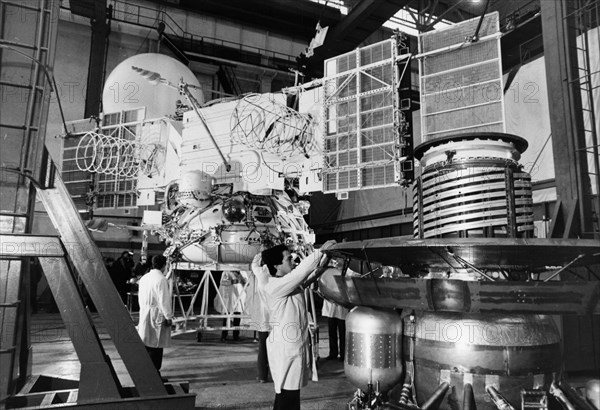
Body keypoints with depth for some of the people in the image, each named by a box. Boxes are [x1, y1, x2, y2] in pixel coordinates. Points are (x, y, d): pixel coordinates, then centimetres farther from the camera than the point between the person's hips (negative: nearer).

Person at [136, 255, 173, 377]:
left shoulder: (144, 278, 10)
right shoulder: (161, 279, -16)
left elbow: (140, 297, 17)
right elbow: (164, 300, -16)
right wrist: (169, 317, -10)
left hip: (144, 315, 8)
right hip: (157, 315, -8)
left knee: (146, 343, 15)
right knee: (156, 345, -1)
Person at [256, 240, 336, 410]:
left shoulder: (291, 282, 8)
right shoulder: (274, 286, -19)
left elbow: (310, 271, 14)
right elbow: (301, 271, -26)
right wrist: (321, 250, -21)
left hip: (297, 344, 9)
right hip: (285, 347, -9)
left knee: (292, 393, 15)